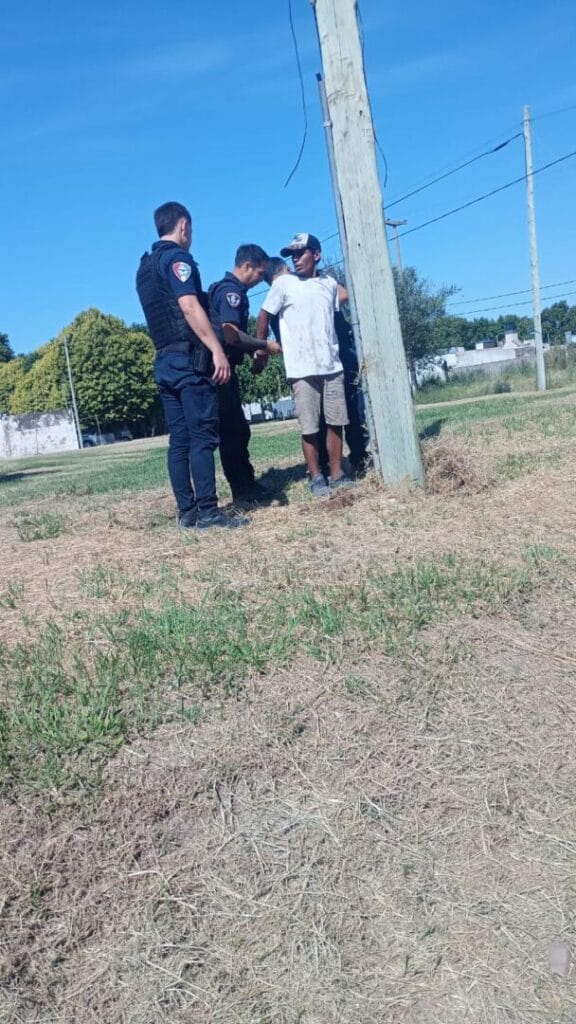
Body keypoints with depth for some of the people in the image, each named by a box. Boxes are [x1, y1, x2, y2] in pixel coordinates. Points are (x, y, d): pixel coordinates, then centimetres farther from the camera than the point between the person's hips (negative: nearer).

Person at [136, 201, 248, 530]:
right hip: (189, 359, -9)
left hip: (165, 362, 9)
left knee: (179, 440, 6)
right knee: (203, 437, -9)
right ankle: (208, 511, -10)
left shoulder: (145, 267, 22)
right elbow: (190, 307, -18)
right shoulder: (177, 257, -5)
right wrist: (217, 351, -22)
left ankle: (188, 512, 7)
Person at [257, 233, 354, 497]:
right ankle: (316, 478, 9)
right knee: (310, 427, -1)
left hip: (332, 365, 4)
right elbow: (264, 316, 3)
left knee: (336, 422, 5)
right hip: (302, 368, -3)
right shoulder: (284, 283, -1)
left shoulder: (330, 283, 10)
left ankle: (337, 474, 14)